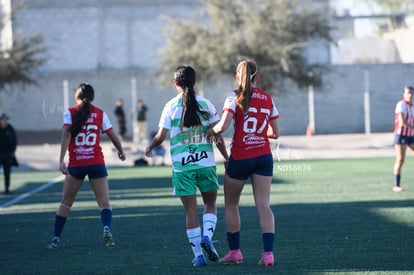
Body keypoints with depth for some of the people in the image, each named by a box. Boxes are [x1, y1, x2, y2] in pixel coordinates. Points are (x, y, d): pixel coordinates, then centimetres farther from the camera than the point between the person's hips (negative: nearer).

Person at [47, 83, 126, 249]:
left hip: (75, 165, 0)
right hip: (97, 163, 0)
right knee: (104, 202, 1)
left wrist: (61, 160, -19)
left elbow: (66, 134, -13)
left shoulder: (70, 113, 0)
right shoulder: (100, 114, 5)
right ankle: (107, 228, -26)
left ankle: (56, 239, 15)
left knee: (65, 203, 13)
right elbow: (113, 136, 9)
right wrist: (121, 151, 29)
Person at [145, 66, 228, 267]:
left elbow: (161, 136, -2)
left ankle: (198, 254, 2)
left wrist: (150, 148, 19)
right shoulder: (206, 105, 1)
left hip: (181, 165, 0)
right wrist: (227, 159, 9)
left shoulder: (171, 106, -2)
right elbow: (217, 136, -1)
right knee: (210, 204, 17)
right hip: (205, 162, 0)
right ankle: (207, 236, -8)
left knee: (190, 209, 5)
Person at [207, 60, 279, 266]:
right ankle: (268, 253, -11)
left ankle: (234, 251, 15)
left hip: (240, 158, -3)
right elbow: (275, 133, 10)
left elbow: (223, 126, -19)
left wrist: (211, 131, 1)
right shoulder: (267, 98, 6)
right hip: (264, 157, 3)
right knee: (264, 205, 0)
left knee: (230, 204, 14)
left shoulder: (235, 97, -8)